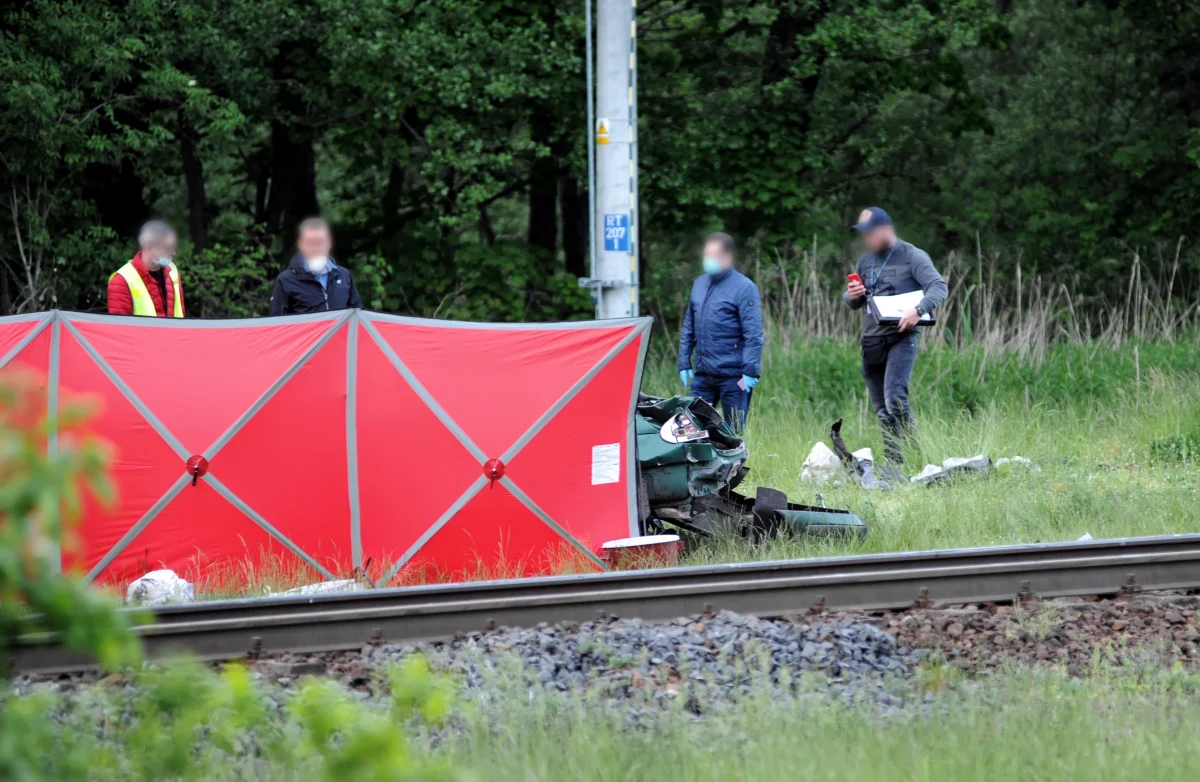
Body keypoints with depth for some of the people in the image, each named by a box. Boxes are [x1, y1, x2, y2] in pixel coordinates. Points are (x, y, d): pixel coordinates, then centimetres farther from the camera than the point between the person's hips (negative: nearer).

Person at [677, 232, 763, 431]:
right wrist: (684, 364, 14)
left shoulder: (744, 288, -8)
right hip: (703, 374, 6)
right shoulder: (699, 285, 12)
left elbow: (753, 335, -13)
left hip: (732, 375, -6)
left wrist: (751, 372, -18)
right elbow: (688, 329, 18)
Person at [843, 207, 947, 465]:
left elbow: (940, 288, -11)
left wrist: (918, 310, -28)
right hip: (872, 341, 7)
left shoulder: (913, 257, -2)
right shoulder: (866, 261, 17)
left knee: (894, 397, -23)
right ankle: (893, 463, 10)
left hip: (902, 337, -7)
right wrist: (851, 296, 0)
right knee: (882, 410, 6)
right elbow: (853, 303, 25)